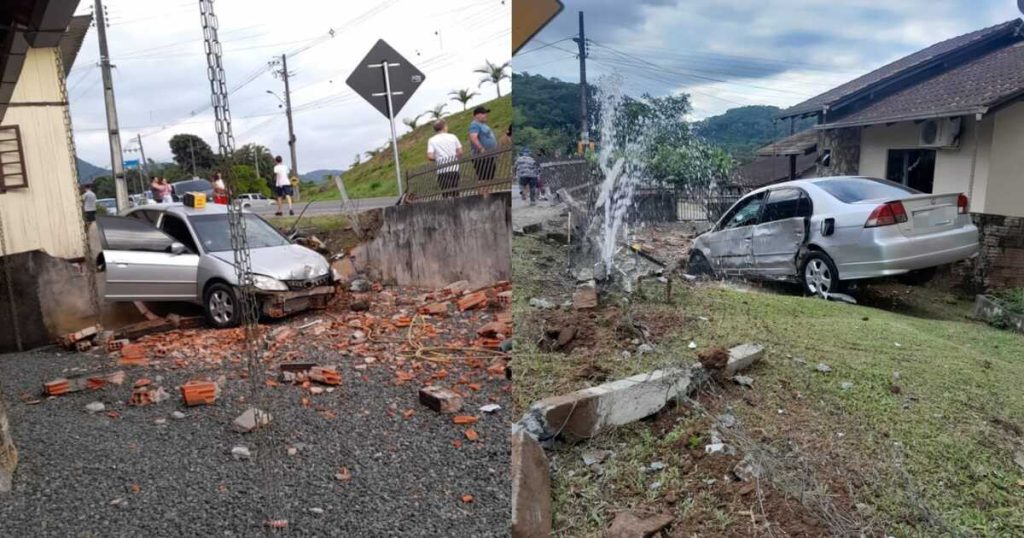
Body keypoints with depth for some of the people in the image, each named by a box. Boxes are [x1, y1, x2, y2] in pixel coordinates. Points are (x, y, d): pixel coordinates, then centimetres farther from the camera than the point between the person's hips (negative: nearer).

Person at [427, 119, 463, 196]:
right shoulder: (453, 137, 4)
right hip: (454, 169, 2)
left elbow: (430, 157, -10)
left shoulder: (432, 140, 0)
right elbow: (460, 152, 2)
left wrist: (437, 159, 10)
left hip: (442, 171, -1)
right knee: (455, 194, 9)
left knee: (446, 195, 1)